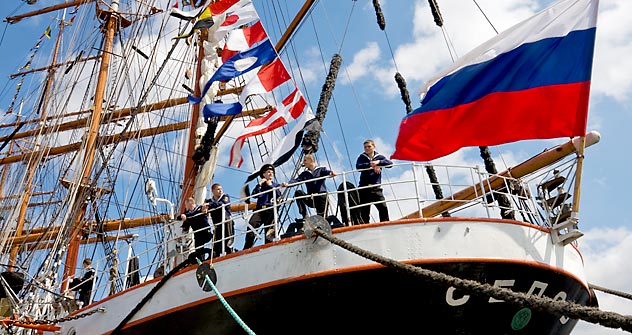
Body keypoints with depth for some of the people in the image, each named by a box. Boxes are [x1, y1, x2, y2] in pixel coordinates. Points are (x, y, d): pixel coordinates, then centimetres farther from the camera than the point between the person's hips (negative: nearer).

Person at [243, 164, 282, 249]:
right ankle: (247, 248, -26)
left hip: (270, 210, 0)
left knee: (268, 230, -12)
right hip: (260, 209, 1)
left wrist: (270, 185, 6)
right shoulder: (261, 185, 25)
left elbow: (279, 195, 2)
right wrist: (259, 184, 4)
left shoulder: (276, 185, 22)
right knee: (251, 225, -23)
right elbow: (254, 195, 8)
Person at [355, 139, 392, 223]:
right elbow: (358, 166, -9)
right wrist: (371, 165, -18)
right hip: (364, 188, 0)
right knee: (364, 211, -1)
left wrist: (378, 162, -19)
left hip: (376, 188, 0)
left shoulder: (379, 157, 12)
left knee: (383, 208, -13)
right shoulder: (362, 157, 11)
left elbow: (390, 163, -5)